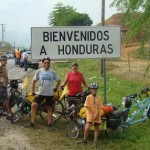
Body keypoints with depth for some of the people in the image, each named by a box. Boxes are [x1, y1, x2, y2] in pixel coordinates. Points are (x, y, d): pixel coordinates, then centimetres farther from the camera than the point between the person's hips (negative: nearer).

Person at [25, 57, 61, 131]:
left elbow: (58, 80, 7)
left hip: (50, 93, 0)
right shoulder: (39, 71, -3)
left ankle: (50, 125, 18)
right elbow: (34, 80, 4)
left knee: (49, 109, 8)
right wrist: (32, 90, 1)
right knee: (33, 105, -9)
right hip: (40, 93, 0)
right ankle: (32, 123, 1)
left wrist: (55, 88, 2)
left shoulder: (52, 72, -2)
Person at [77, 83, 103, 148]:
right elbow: (87, 107, -7)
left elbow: (100, 107, -1)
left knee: (96, 128, 6)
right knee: (87, 127, -12)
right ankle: (84, 140, 4)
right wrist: (92, 114, -12)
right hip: (90, 114, -3)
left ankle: (95, 141, 14)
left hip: (97, 115, 3)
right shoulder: (88, 97, -4)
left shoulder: (99, 98, 2)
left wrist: (96, 114, -13)